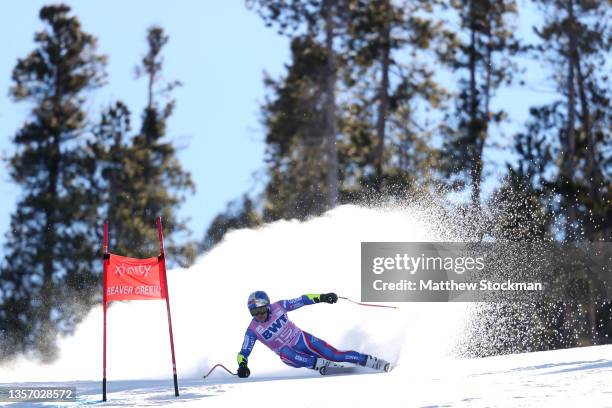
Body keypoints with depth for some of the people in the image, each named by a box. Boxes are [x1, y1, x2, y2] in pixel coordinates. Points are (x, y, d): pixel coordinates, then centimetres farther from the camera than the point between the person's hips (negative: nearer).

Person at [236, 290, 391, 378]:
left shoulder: (278, 307, -13)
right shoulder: (253, 330, -14)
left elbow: (301, 301, -6)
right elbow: (244, 352, -11)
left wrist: (321, 297, -15)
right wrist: (242, 365, -31)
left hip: (302, 339, 1)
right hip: (288, 352, -1)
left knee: (335, 355, -12)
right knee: (284, 353, -38)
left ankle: (372, 361, -5)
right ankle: (320, 364, -33)